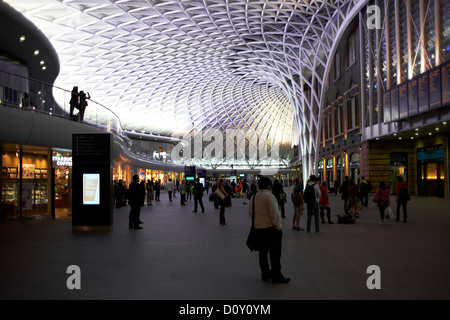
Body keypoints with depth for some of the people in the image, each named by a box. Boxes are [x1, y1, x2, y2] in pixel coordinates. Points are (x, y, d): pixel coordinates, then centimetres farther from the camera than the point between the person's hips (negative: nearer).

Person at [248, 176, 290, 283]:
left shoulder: (253, 197, 7)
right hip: (271, 228, -7)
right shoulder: (270, 197, -17)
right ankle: (276, 276, 2)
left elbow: (250, 213, 14)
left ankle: (265, 274, 22)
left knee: (263, 251, 14)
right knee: (275, 253, -1)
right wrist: (278, 226, -9)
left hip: (258, 228, 7)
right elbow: (275, 214, -19)